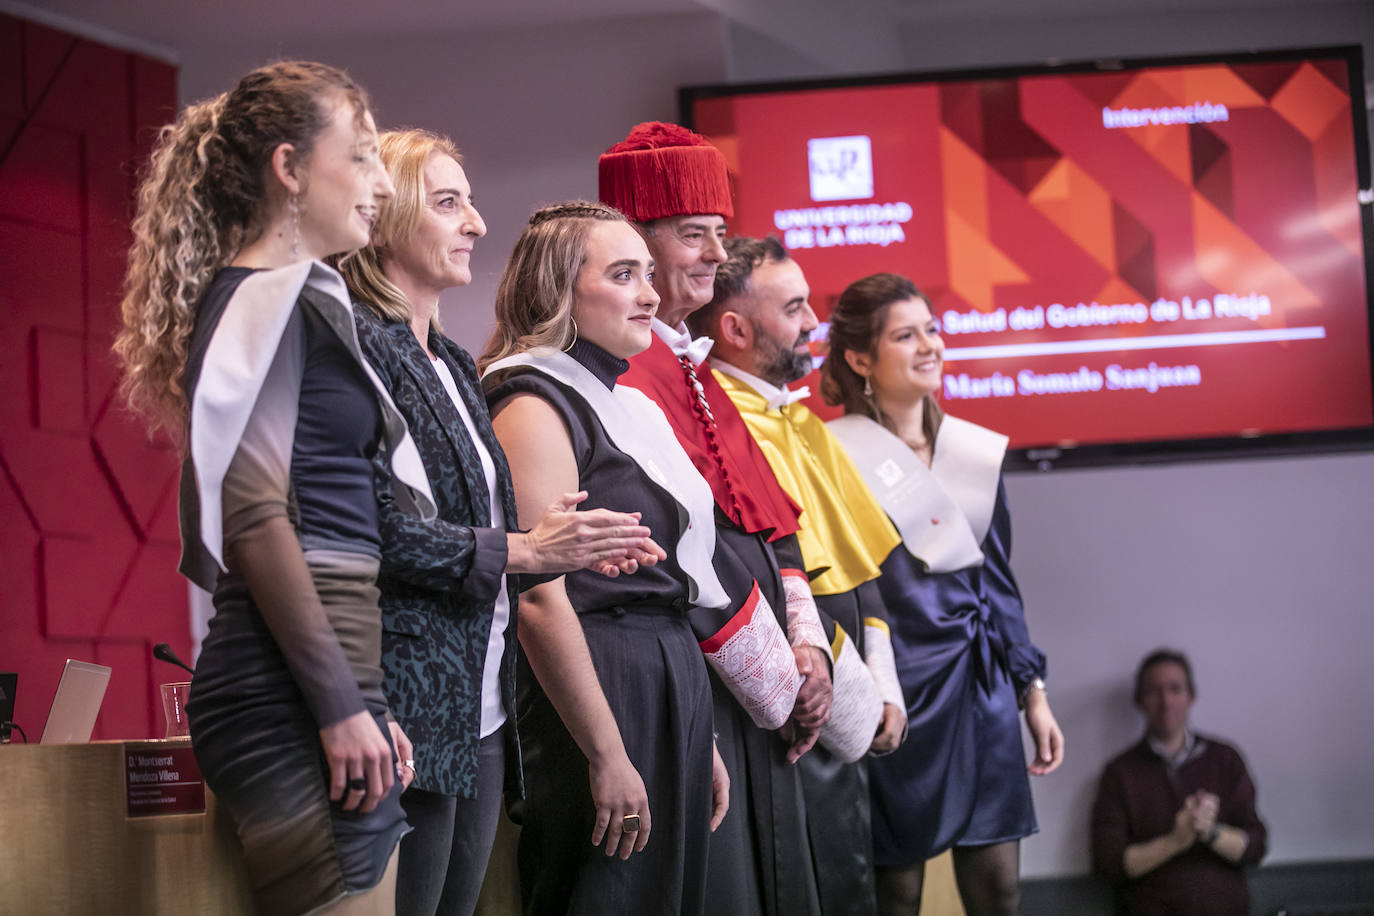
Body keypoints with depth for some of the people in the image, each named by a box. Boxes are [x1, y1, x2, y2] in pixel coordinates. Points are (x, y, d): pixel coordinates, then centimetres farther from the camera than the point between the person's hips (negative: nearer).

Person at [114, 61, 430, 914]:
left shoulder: (299, 298, 21)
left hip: (324, 682, 9)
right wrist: (341, 705, -17)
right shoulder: (269, 298, -7)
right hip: (296, 689, -9)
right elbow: (255, 514, -15)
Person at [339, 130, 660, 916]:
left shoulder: (454, 365, 19)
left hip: (480, 712, 9)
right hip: (413, 705, -9)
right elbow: (380, 531, -19)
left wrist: (564, 545, 6)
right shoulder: (360, 346, -11)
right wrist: (521, 551, -15)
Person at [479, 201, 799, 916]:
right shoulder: (536, 407, -11)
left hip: (675, 690, 9)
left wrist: (700, 741, 18)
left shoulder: (630, 406, 17)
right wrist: (608, 759, -19)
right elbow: (540, 600, -18)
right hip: (599, 692, -9)